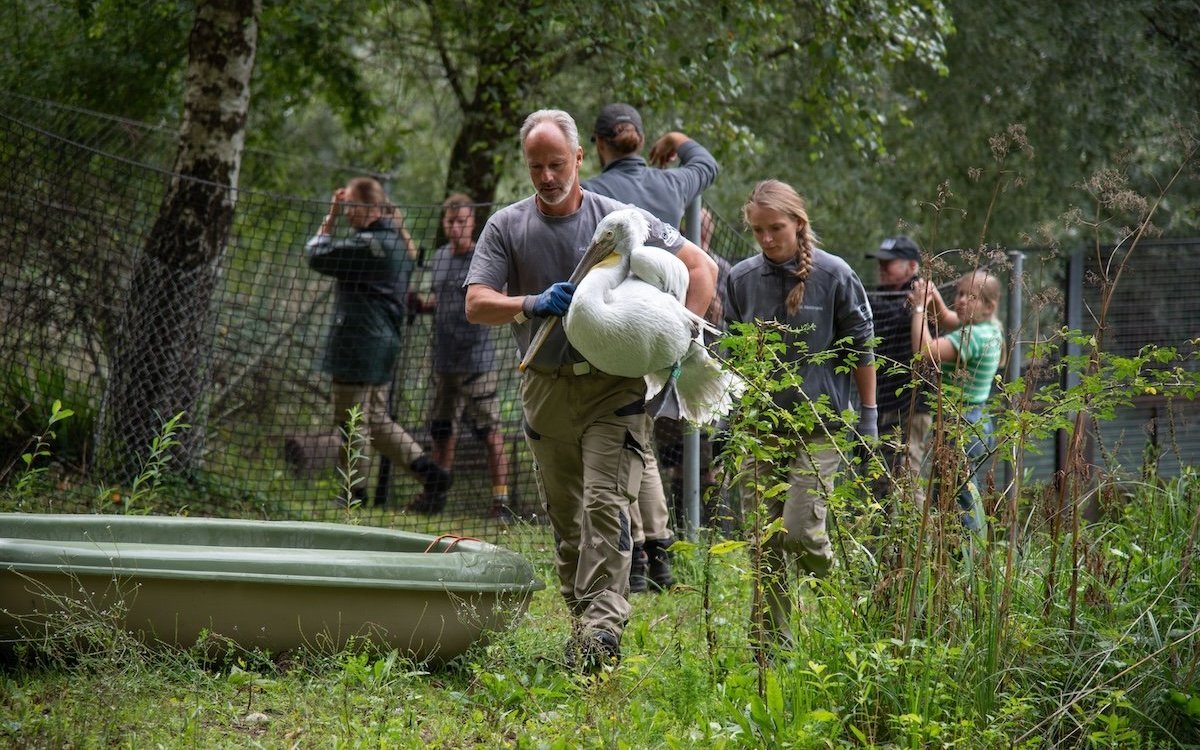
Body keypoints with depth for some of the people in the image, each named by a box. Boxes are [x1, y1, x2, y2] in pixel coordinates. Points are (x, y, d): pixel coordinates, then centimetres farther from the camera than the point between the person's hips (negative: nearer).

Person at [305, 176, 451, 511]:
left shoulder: (369, 243, -17)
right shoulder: (396, 242, 13)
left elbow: (317, 255, -13)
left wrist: (329, 218, -4)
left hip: (358, 345, -10)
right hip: (385, 342, 10)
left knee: (351, 421, 0)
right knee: (377, 419, 16)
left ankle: (354, 493, 6)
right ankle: (427, 468, 8)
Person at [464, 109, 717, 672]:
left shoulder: (620, 220, 0)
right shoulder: (506, 228, 5)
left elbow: (700, 267, 3)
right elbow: (476, 305, -6)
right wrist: (535, 304, -24)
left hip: (614, 387, -3)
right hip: (546, 388, 3)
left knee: (606, 504, -16)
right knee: (564, 516, 10)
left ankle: (603, 626, -23)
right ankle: (580, 621, 20)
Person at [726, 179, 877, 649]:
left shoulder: (834, 275, -6)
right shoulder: (742, 279, 3)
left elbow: (861, 349, 2)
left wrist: (868, 413, 3)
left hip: (819, 422, -4)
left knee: (800, 530, -14)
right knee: (764, 539, 5)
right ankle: (769, 640, 12)